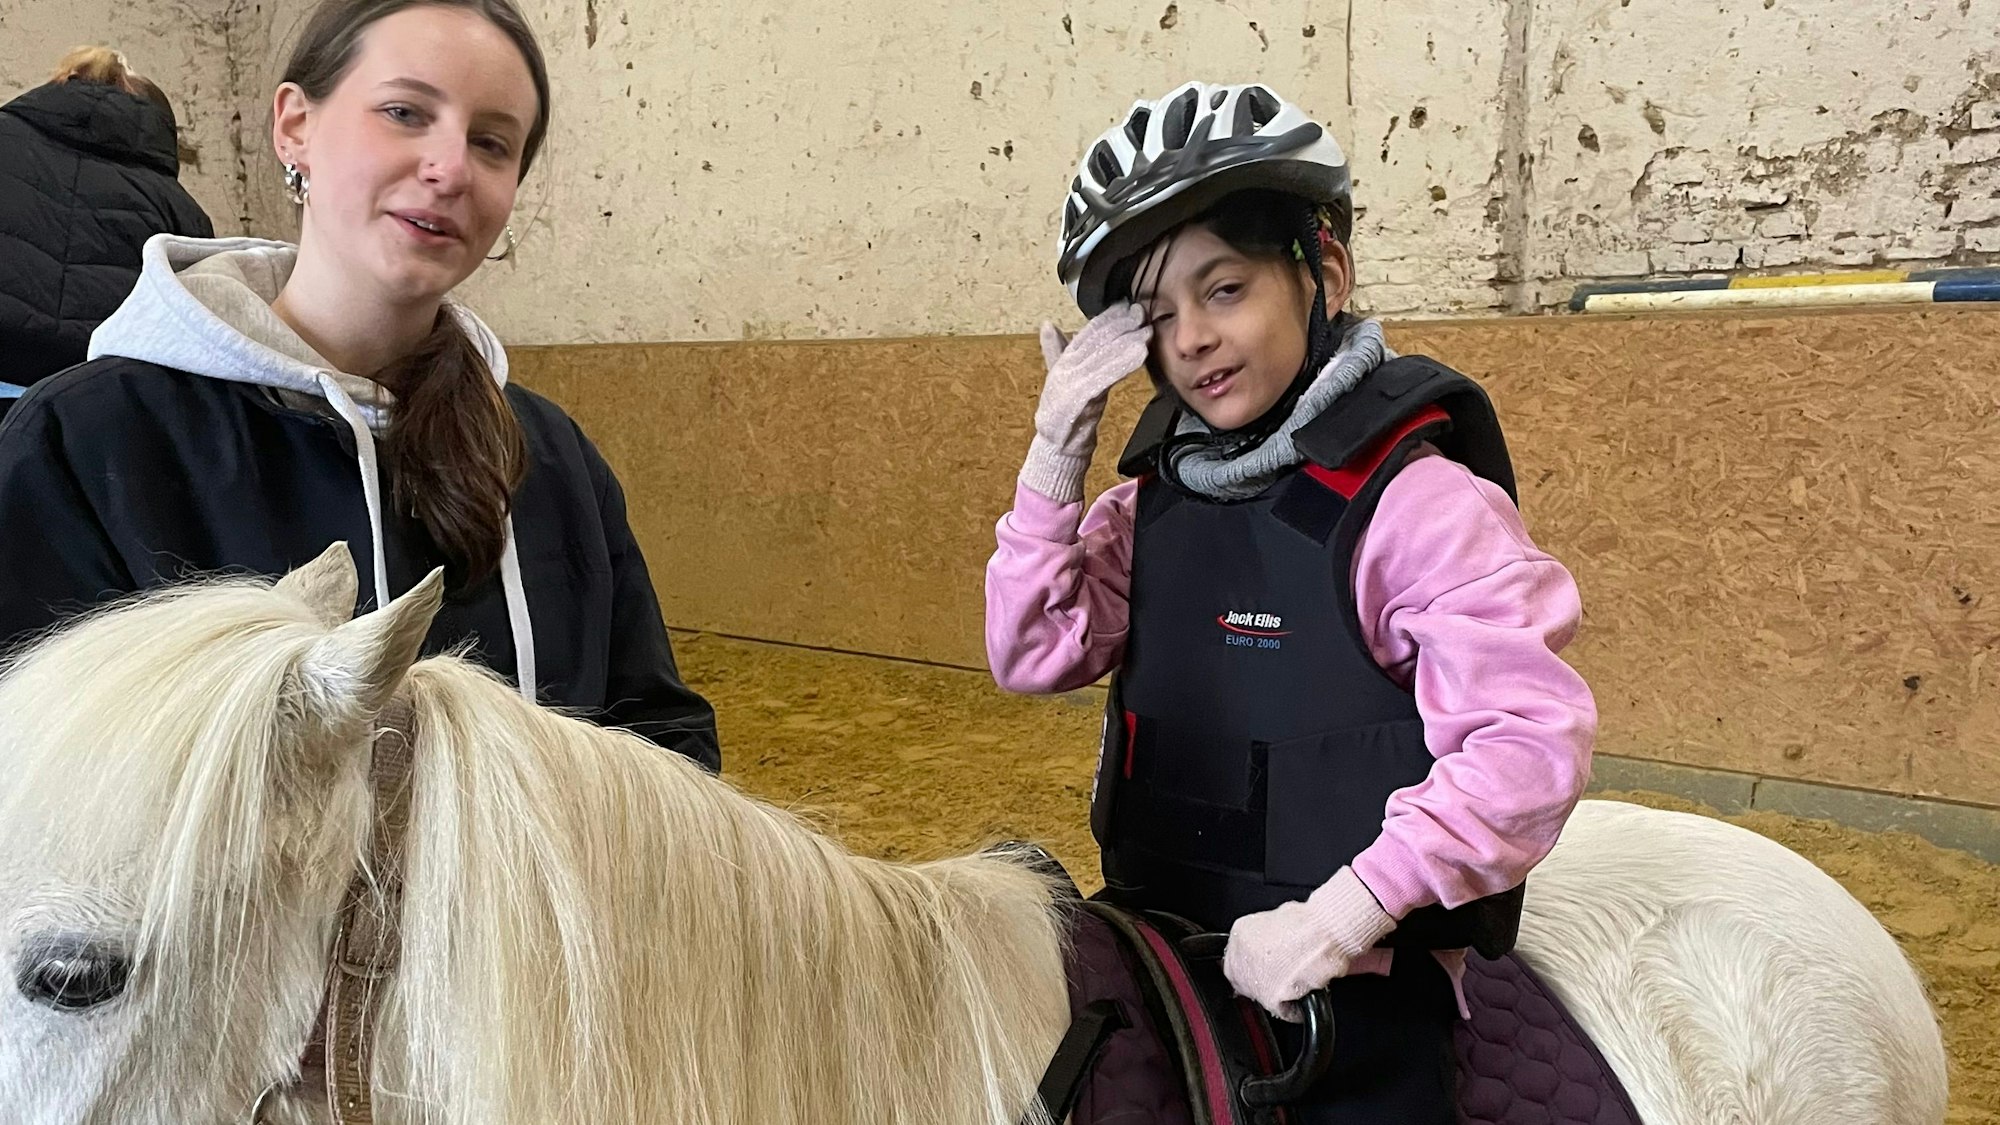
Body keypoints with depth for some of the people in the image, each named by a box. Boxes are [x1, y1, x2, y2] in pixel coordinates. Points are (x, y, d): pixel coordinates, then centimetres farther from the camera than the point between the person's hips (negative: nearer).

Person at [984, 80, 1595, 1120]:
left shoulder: (1415, 500, -17)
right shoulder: (1157, 498, 4)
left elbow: (1536, 738, -24)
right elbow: (1032, 655, -2)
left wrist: (1343, 916, -28)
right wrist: (1055, 454, -11)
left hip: (1352, 993, -6)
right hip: (1155, 946, 6)